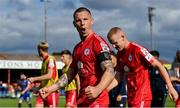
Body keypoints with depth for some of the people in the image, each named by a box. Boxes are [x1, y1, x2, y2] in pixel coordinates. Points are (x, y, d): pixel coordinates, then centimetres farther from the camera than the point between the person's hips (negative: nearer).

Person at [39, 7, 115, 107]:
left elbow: (110, 72, -22)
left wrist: (97, 89, -39)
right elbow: (70, 74, 24)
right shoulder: (77, 48, 16)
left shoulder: (98, 42, -11)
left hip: (97, 102, -8)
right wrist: (50, 89, 14)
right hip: (82, 102, 8)